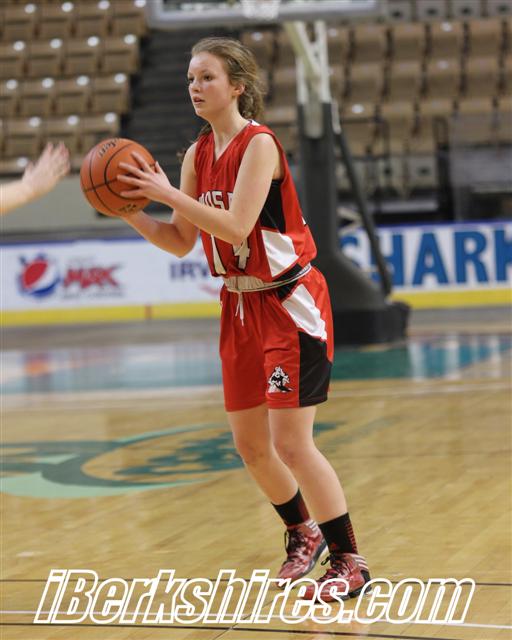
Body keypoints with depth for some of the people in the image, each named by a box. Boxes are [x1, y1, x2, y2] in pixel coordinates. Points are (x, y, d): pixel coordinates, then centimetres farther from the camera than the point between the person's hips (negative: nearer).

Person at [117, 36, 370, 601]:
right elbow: (181, 242, 7)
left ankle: (349, 561, 3)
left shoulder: (258, 144, -17)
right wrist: (129, 210, -7)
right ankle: (303, 534, 35)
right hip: (241, 306, 8)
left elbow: (235, 226, -28)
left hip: (290, 304, -8)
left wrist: (167, 193, -27)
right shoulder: (198, 154, 5)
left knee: (291, 444, -9)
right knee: (249, 444, 12)